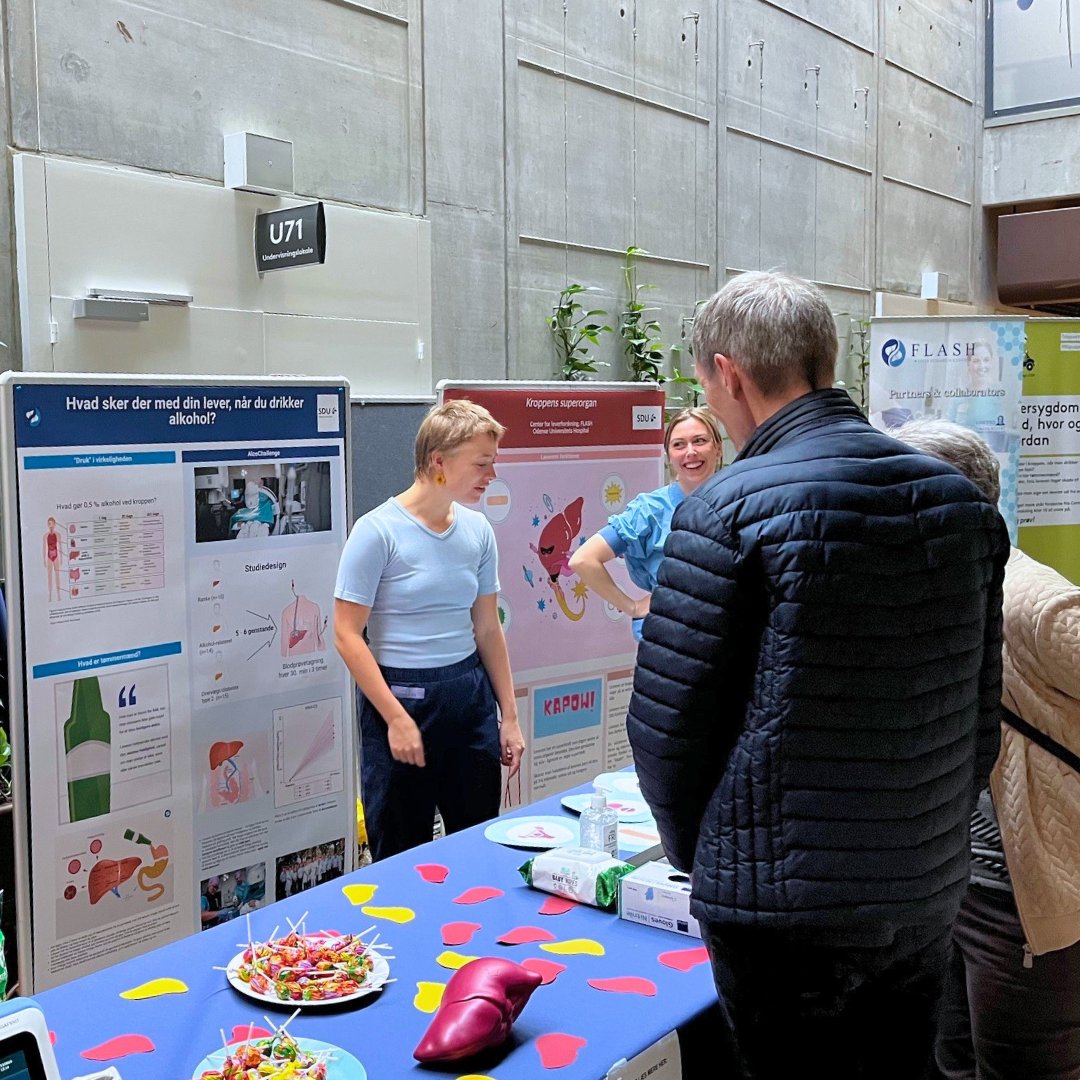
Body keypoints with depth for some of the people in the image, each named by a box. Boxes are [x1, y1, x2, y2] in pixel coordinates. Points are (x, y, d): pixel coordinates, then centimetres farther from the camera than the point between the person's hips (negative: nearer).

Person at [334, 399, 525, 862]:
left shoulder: (478, 529, 4)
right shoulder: (378, 531, -13)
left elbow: (488, 628, 11)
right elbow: (348, 635, -12)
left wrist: (509, 715, 11)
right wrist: (397, 719, -15)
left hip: (470, 695, 5)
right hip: (401, 695, -5)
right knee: (402, 856, 8)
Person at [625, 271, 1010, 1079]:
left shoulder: (728, 512, -17)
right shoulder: (960, 499, 2)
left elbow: (669, 721, -12)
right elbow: (979, 716, 9)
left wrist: (701, 855, 5)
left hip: (785, 911, -6)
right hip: (928, 896, 6)